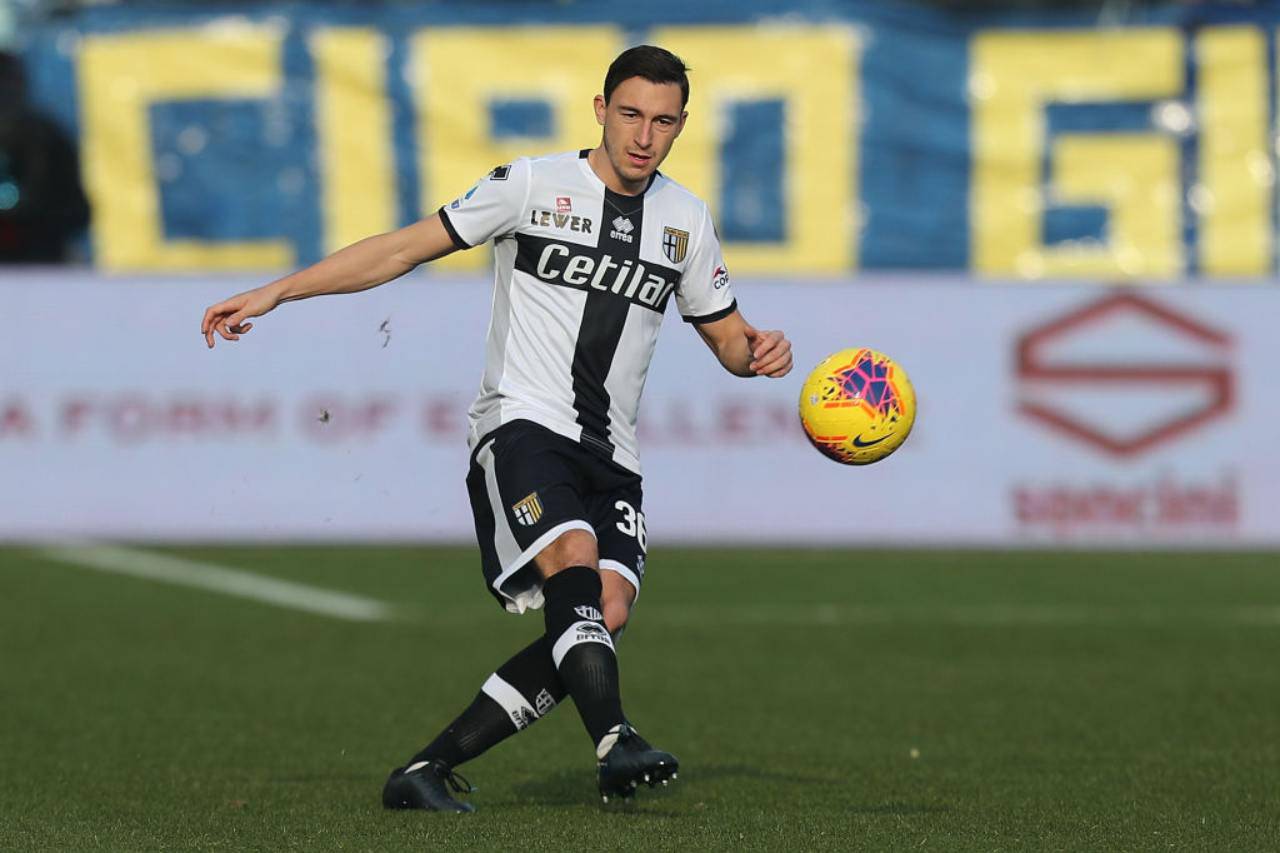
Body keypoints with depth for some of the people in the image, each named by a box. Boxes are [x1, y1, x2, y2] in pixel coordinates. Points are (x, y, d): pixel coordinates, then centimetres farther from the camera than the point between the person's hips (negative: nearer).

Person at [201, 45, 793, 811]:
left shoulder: (687, 220, 14)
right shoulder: (535, 186, 1)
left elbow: (727, 338, 24)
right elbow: (403, 250, 2)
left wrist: (761, 353, -2)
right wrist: (273, 293, -2)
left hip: (610, 455, 4)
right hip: (523, 423, -4)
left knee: (608, 611, -17)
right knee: (574, 560, -31)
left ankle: (428, 770, -14)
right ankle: (615, 744, -47)